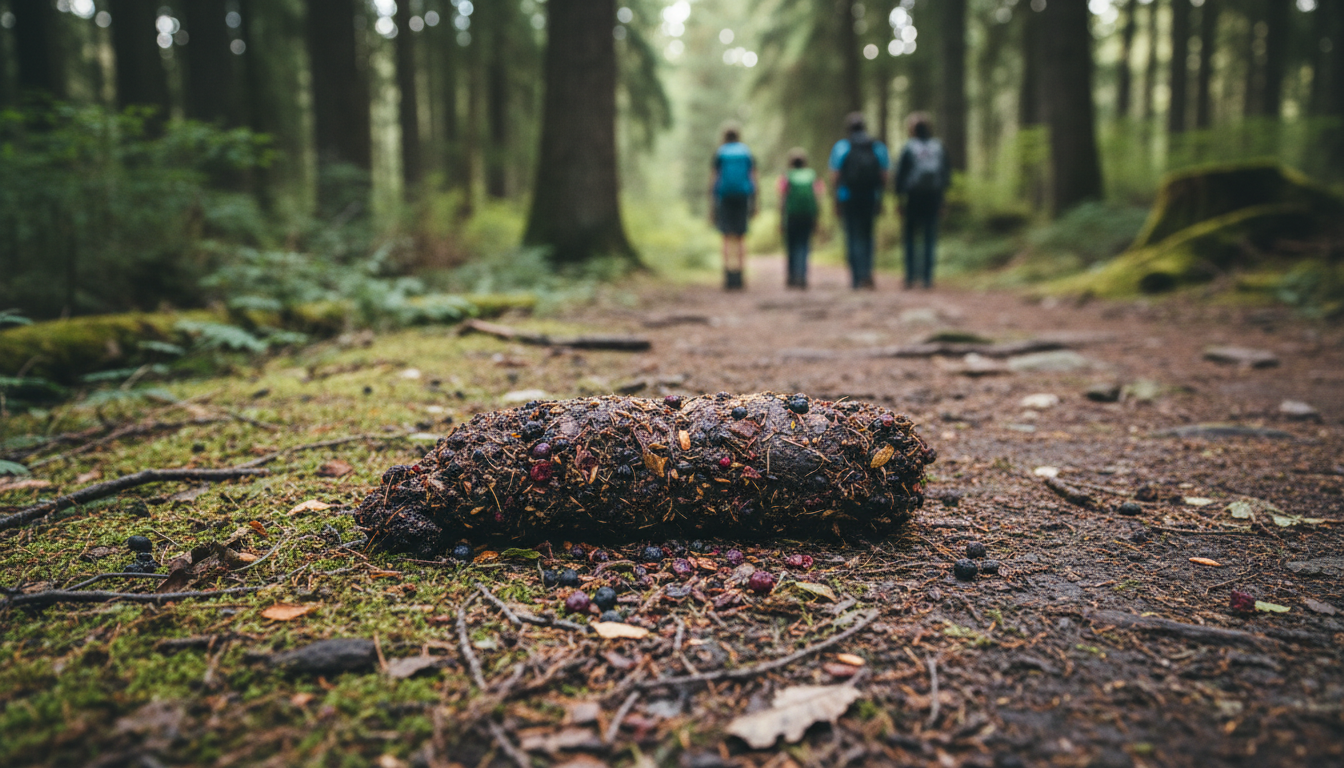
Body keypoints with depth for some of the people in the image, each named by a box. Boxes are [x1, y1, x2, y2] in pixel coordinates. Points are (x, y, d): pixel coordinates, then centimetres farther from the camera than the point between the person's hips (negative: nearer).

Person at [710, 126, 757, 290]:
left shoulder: (719, 153, 6)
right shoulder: (747, 153, 10)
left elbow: (714, 180, 1)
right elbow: (753, 179, 5)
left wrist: (712, 205, 2)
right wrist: (754, 205, 7)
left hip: (724, 198, -1)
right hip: (743, 197, 1)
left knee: (728, 238, -2)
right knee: (741, 237, 8)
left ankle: (729, 279, -11)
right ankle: (739, 279, 3)